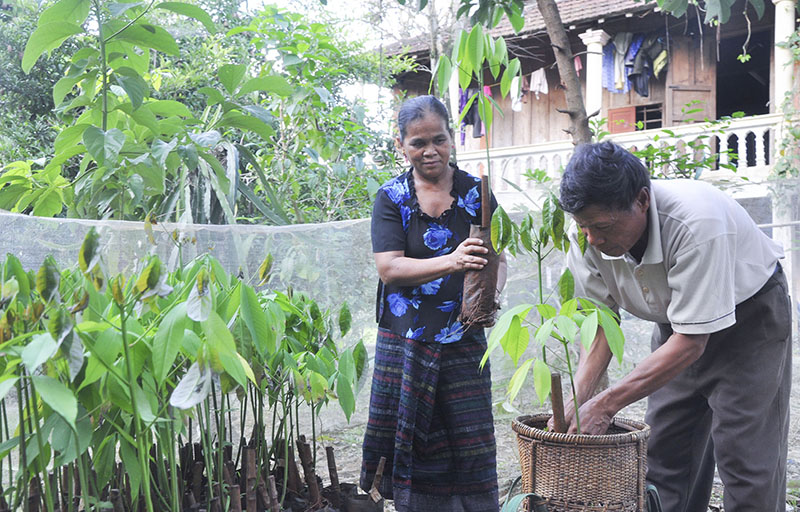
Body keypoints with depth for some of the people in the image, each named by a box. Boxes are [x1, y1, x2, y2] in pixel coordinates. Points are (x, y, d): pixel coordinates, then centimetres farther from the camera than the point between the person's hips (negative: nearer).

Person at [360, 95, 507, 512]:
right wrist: (450, 262, -26)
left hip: (463, 343, 1)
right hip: (404, 345, 0)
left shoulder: (476, 193, 4)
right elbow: (389, 268, -10)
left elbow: (497, 259, 2)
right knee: (414, 449, 5)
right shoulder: (392, 198, 1)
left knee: (472, 447, 2)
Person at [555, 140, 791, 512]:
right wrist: (577, 398, -24)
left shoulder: (697, 222, -39)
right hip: (676, 322, 5)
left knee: (746, 457, -10)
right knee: (664, 451, 4)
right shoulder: (589, 233, -21)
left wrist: (606, 404, -36)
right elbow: (601, 321, -10)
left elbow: (690, 343, -34)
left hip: (749, 316, -5)